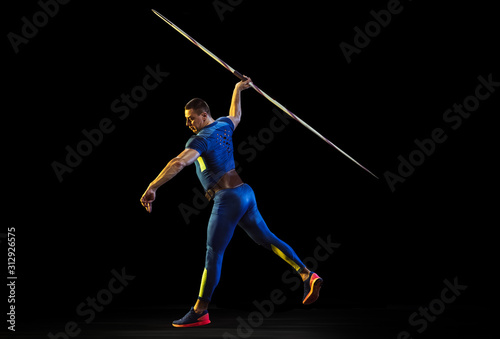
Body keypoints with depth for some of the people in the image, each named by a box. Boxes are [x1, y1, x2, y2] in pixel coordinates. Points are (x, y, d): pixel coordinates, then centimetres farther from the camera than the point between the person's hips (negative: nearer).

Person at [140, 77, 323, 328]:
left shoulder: (201, 140, -14)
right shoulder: (224, 125, 11)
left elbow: (178, 163, -30)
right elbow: (235, 116, 36)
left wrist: (152, 188, -31)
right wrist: (237, 89, 49)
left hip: (228, 199, -9)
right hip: (245, 193, 9)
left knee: (213, 253, -6)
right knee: (266, 239, 14)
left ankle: (199, 312, -3)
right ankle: (307, 276, 8)